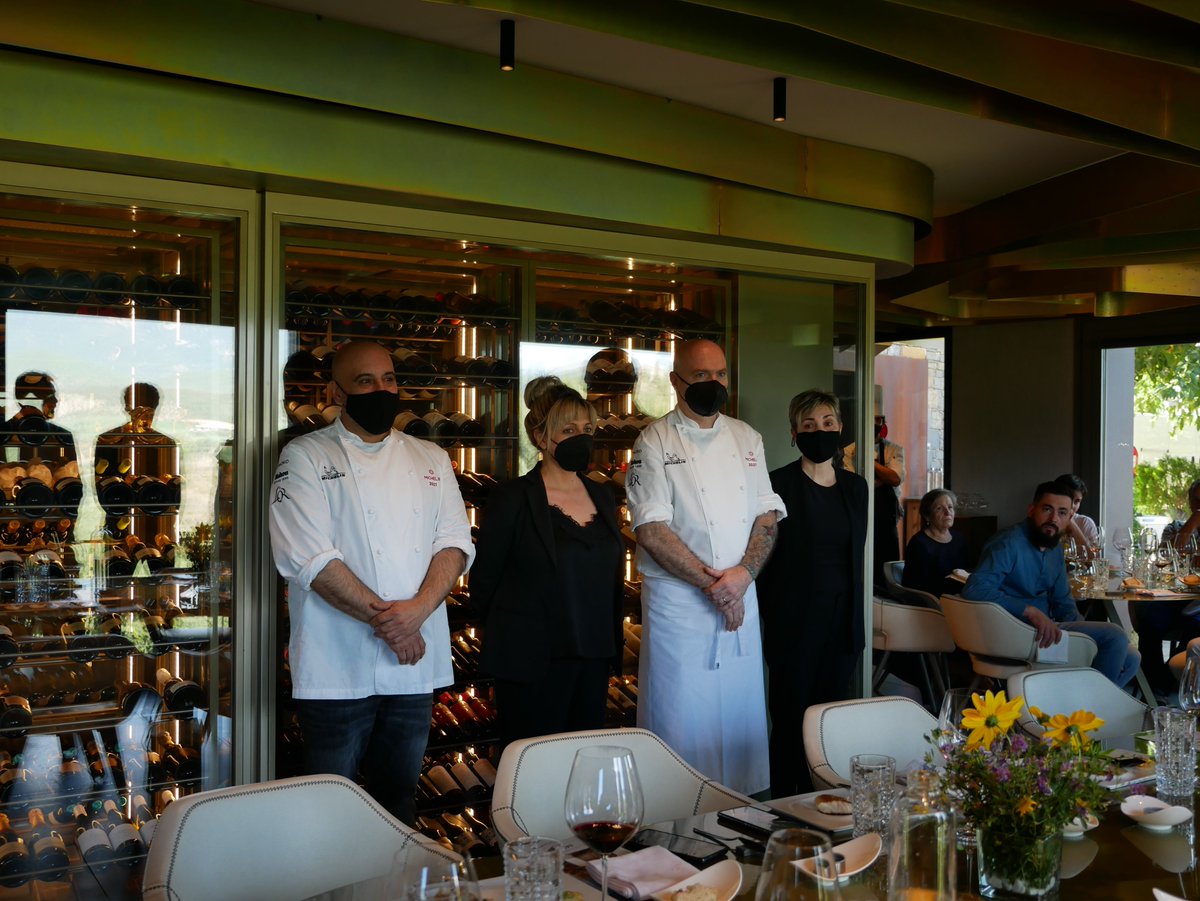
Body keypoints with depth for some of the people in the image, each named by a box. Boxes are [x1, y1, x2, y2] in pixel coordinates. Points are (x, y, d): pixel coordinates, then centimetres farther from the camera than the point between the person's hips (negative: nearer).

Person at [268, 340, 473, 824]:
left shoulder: (431, 459, 12)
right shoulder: (305, 457, -2)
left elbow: (454, 542, 4)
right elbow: (309, 557, -13)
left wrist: (419, 608, -15)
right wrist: (383, 618, -16)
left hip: (416, 665, 4)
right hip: (339, 668, -4)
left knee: (400, 794, 14)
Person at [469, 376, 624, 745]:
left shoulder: (601, 496, 11)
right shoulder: (511, 498, -7)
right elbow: (483, 582, -4)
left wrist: (611, 643, 12)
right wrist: (515, 630, 4)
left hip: (594, 659, 6)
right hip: (533, 661, -5)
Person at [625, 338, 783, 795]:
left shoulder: (746, 437, 12)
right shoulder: (656, 441, -5)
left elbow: (767, 514, 7)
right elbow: (652, 530, -13)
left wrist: (742, 574, -9)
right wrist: (711, 583, -14)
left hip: (741, 599, 5)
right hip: (678, 602, -5)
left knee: (741, 714, 11)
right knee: (681, 717, 0)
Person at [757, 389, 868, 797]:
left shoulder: (855, 486, 11)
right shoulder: (778, 485, -7)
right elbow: (763, 557, -7)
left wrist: (855, 619, 15)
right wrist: (771, 614, -8)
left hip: (842, 622, 5)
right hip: (794, 624, -5)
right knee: (791, 722, 2)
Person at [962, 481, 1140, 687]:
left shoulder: (1055, 548, 14)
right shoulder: (1009, 543, -16)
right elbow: (974, 589, -29)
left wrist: (1083, 633, 1)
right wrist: (1031, 611, -36)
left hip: (1045, 629, 10)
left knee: (1130, 659, 8)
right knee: (1114, 635, -16)